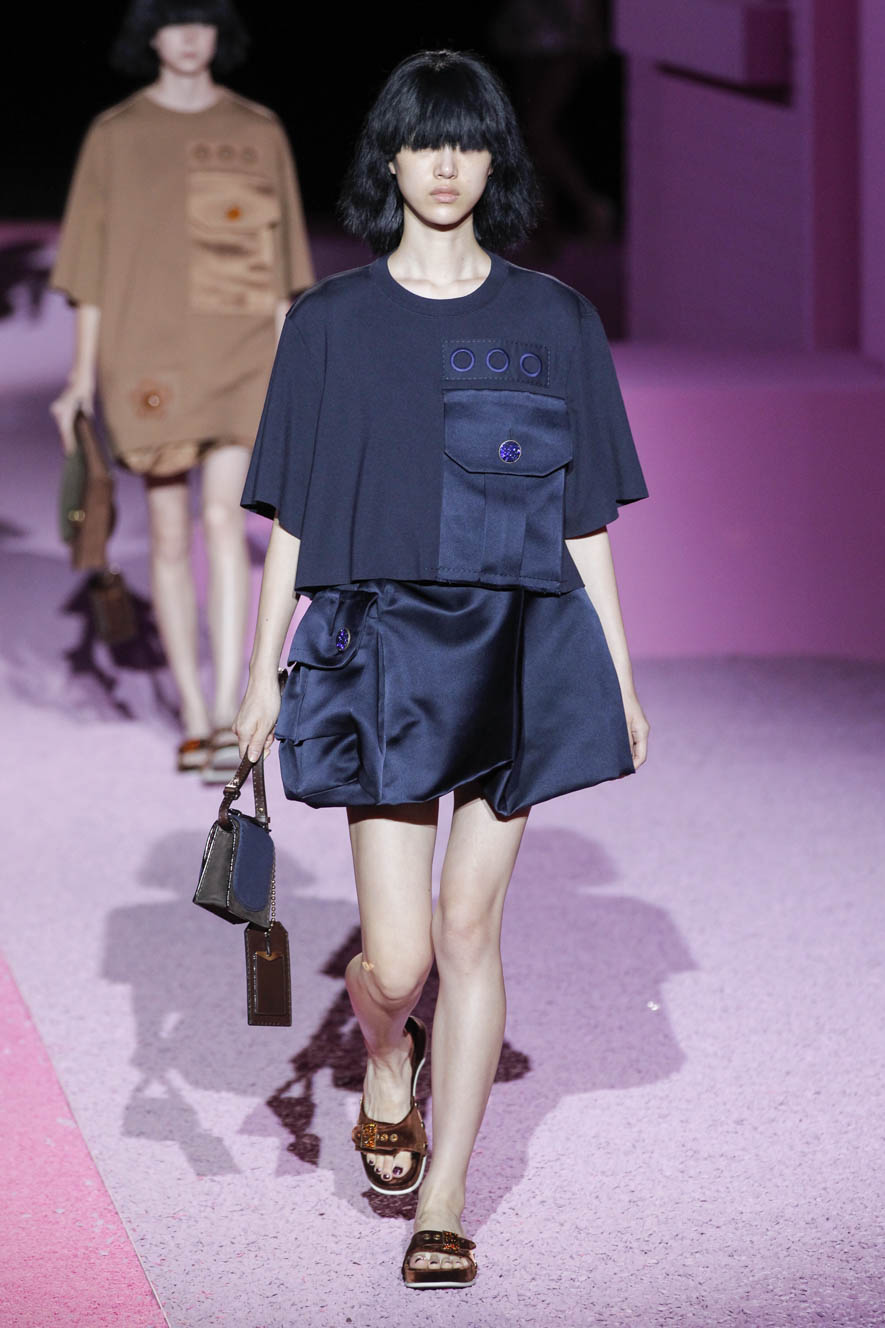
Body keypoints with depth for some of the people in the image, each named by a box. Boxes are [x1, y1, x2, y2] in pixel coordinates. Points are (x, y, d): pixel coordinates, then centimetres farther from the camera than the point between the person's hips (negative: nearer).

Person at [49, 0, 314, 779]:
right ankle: (194, 719, 16)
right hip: (148, 352, 1)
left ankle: (230, 717, -20)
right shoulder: (114, 136, 4)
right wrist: (83, 376, -1)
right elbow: (92, 262, 5)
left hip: (238, 350, -1)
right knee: (170, 534, 5)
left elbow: (279, 265, 7)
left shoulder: (258, 132, 5)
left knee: (224, 517, -16)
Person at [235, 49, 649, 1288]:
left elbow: (585, 519, 8)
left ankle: (442, 1206, 9)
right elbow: (290, 520, 5)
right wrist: (262, 675, 2)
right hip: (381, 649, -1)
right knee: (397, 956, -4)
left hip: (519, 650, 1)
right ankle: (387, 1060, 32)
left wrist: (621, 680, 6)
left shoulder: (553, 321, 6)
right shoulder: (332, 322, 4)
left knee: (468, 926, 1)